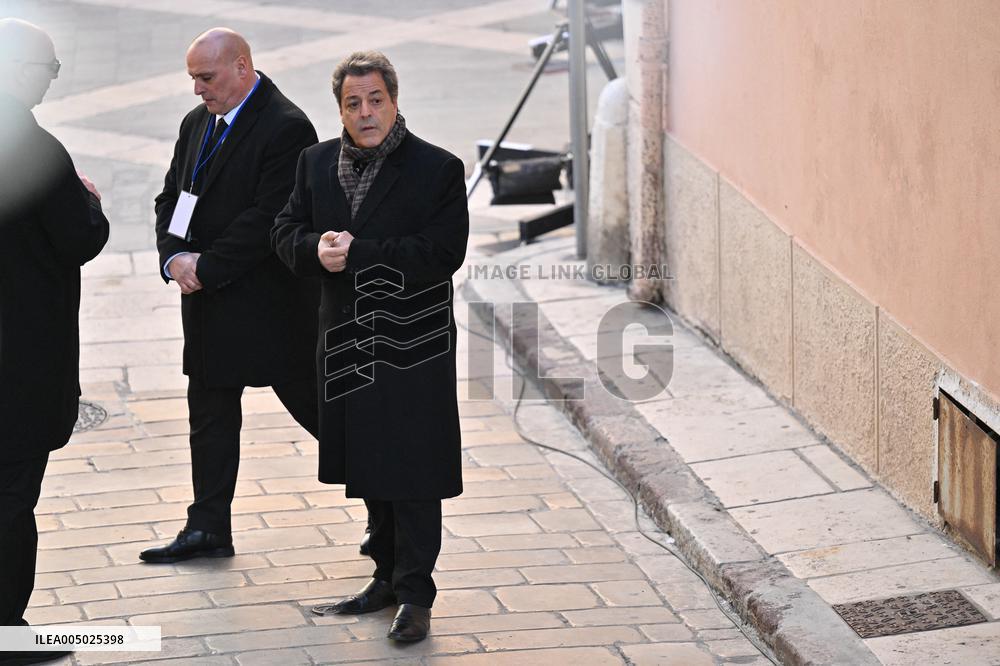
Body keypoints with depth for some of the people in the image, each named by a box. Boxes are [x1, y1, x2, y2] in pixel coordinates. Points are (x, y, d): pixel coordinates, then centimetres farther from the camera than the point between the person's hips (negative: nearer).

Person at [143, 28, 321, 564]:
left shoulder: (285, 128, -16)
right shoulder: (196, 124, 11)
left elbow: (267, 219, -22)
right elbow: (171, 199, 12)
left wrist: (205, 267, -19)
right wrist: (175, 258, -7)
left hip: (270, 303, -8)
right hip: (209, 300, 8)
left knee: (314, 405, 1)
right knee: (209, 414, 10)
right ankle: (208, 530, 16)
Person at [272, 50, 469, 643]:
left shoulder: (438, 169, -9)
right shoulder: (317, 163, 7)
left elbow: (441, 254, -18)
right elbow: (287, 232, 7)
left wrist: (355, 252, -22)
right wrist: (317, 249, -17)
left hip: (413, 348, -5)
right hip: (346, 344, 5)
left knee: (412, 474, -3)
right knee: (370, 470, 16)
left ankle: (416, 595, 4)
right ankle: (388, 578, 28)